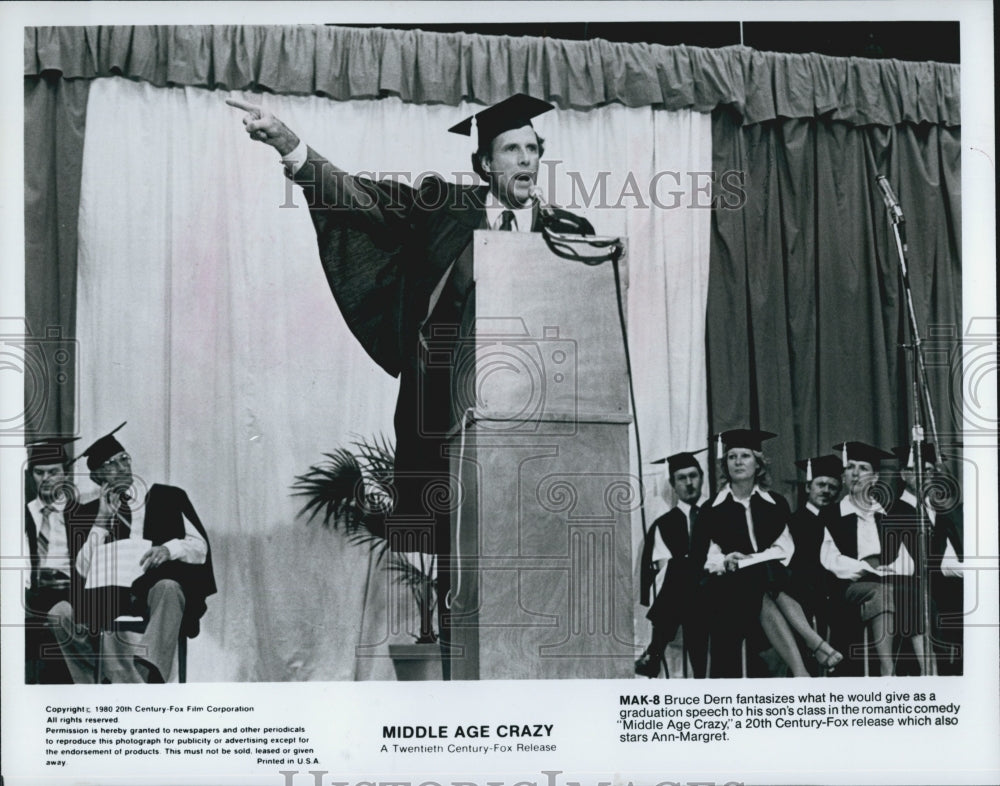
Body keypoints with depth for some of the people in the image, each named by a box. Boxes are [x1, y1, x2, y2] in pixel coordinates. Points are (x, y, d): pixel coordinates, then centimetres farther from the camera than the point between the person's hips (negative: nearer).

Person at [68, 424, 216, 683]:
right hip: (111, 597, 1)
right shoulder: (87, 513, 16)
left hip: (162, 587, -1)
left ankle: (146, 669, -57)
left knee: (167, 588, -37)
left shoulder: (169, 497, 15)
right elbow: (84, 571, 4)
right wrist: (103, 519, -3)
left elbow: (201, 546, 7)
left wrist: (168, 549, -14)